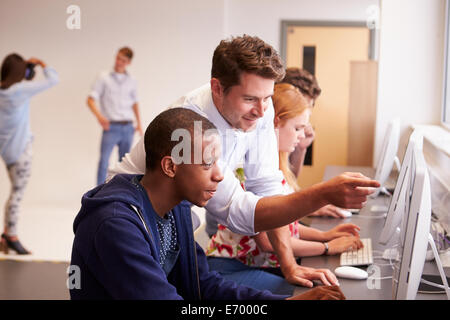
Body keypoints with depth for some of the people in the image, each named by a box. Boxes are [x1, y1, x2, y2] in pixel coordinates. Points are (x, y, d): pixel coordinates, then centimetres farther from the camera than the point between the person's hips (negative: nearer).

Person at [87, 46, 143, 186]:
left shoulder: (131, 81, 13)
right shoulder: (104, 78, 2)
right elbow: (91, 100, -4)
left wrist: (139, 123, 16)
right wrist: (99, 115, -21)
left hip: (127, 127, 4)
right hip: (111, 127, -4)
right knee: (104, 160, -15)